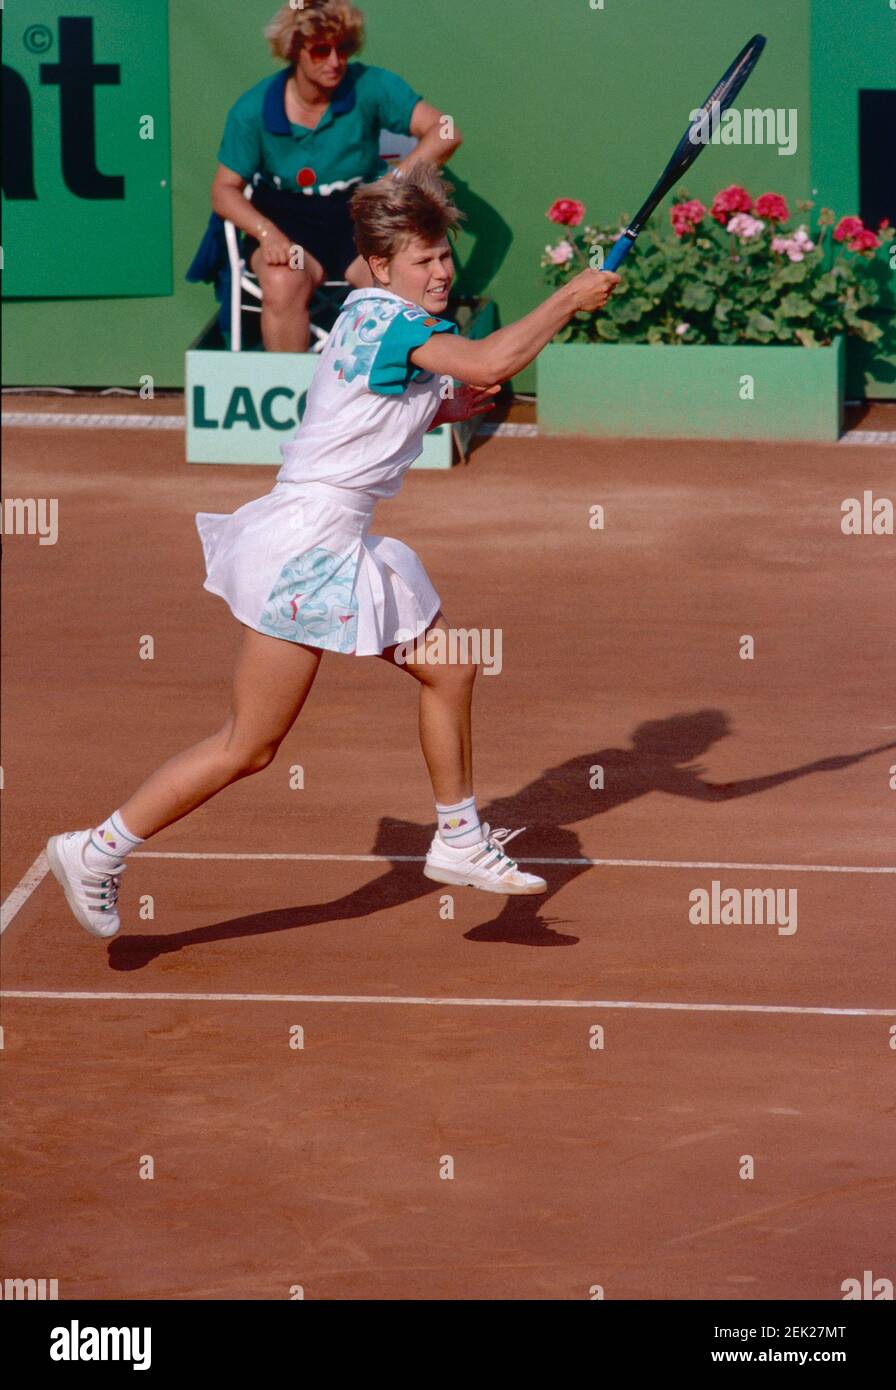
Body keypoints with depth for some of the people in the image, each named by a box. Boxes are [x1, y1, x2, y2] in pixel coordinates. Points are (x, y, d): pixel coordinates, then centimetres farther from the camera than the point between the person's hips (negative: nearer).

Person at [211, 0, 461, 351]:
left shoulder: (370, 87, -8)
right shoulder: (254, 109, -5)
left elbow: (445, 132, -12)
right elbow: (225, 189, 0)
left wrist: (397, 182, -26)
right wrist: (266, 232, -19)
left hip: (359, 219, 0)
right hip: (287, 223, 0)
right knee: (282, 282, -35)